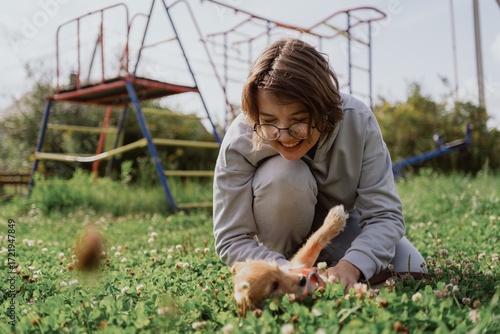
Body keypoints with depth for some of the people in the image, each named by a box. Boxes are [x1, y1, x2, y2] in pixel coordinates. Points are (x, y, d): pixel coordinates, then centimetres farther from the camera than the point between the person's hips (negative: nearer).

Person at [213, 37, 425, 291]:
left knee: (410, 270, -16)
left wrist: (351, 266, -46)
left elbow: (385, 215, -28)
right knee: (285, 175, -34)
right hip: (283, 232, -1)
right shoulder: (240, 141, -32)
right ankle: (289, 261, -9)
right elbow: (231, 239, -27)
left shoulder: (358, 121, -29)